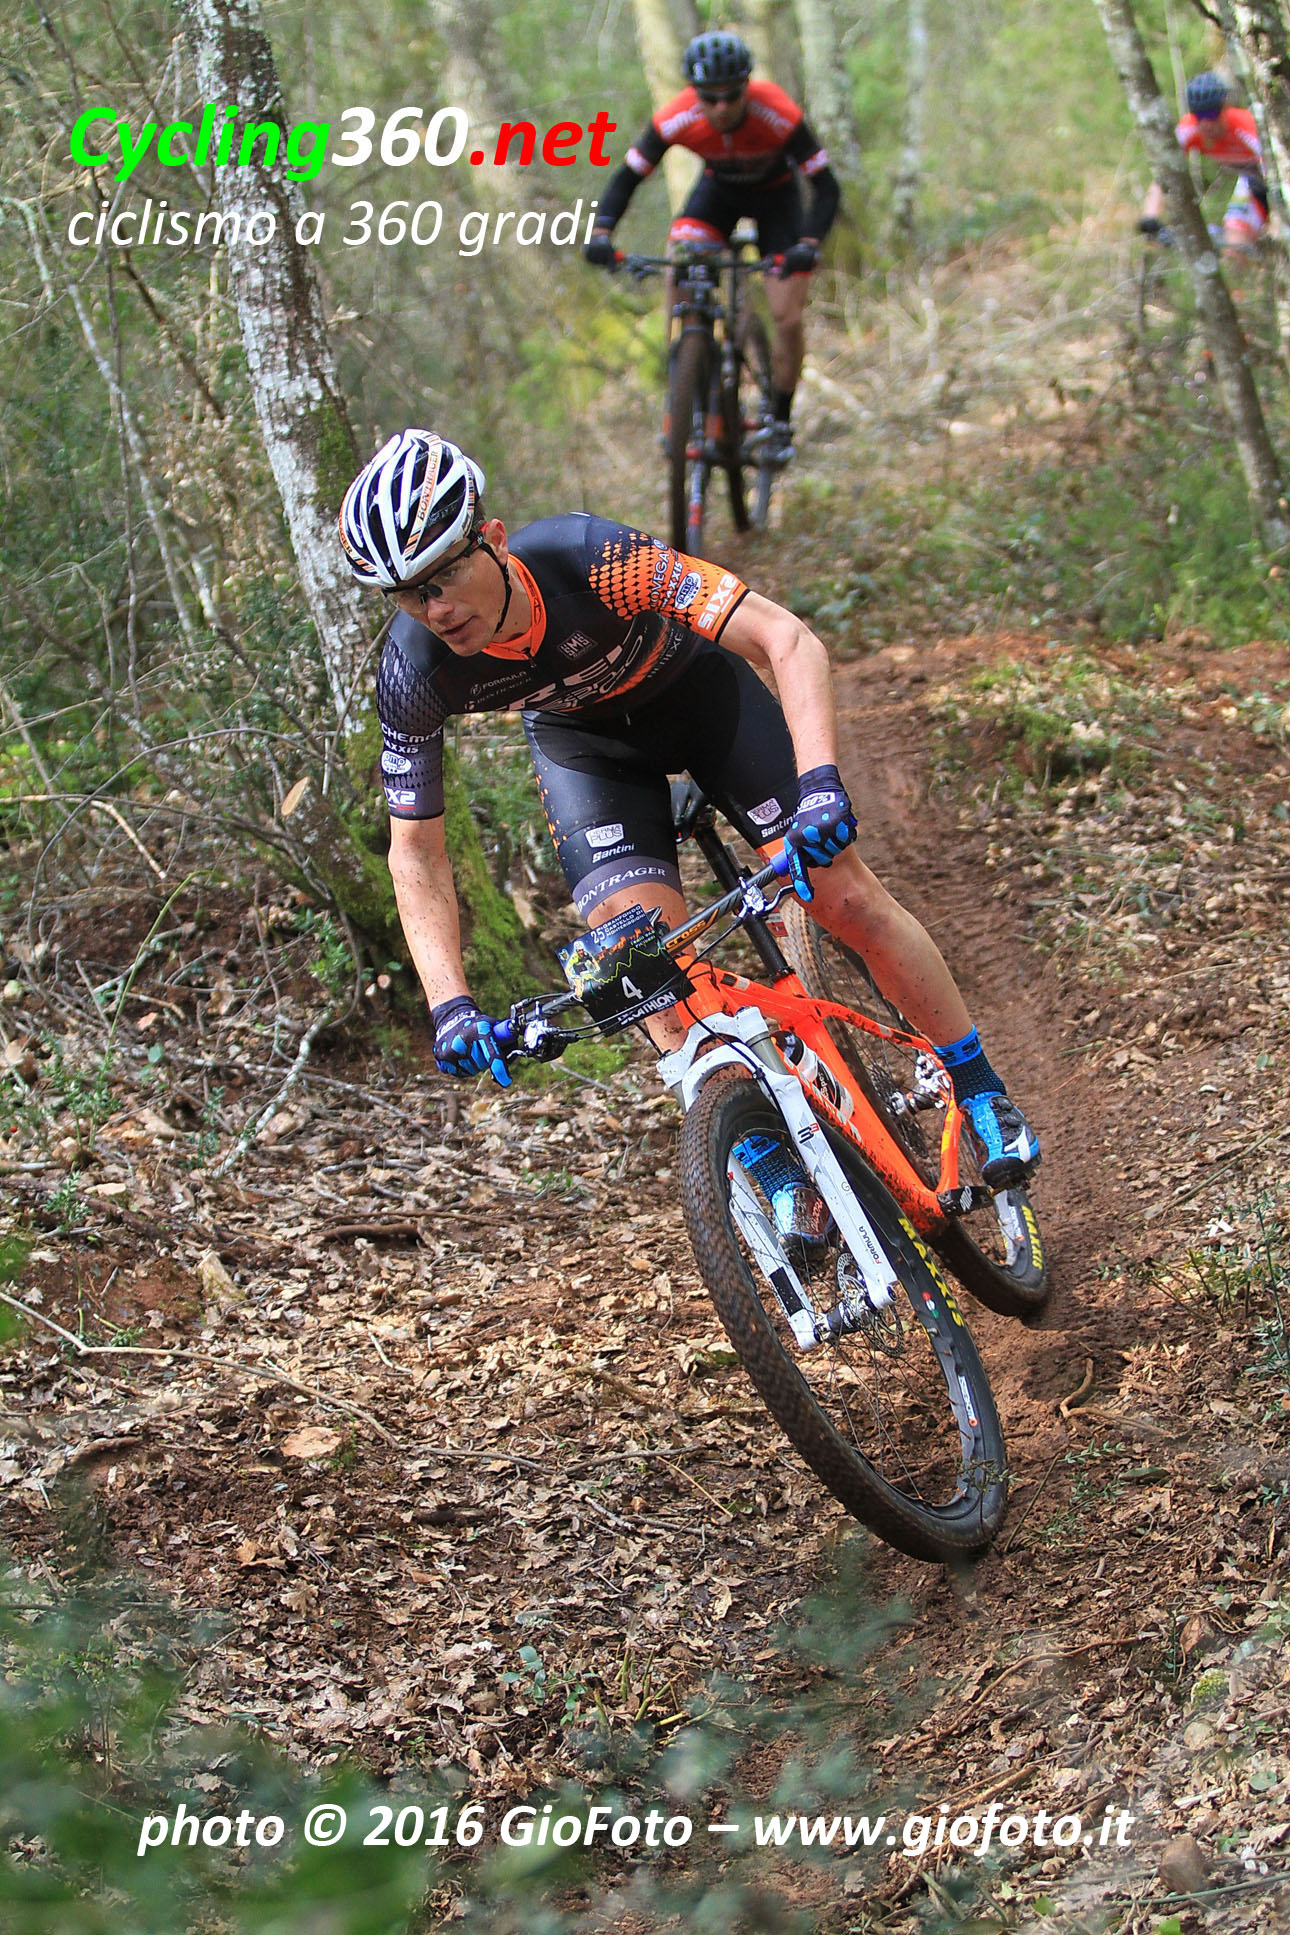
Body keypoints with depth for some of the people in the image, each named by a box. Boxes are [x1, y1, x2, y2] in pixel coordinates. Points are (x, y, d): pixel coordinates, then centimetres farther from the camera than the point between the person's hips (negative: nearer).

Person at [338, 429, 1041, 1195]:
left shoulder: (592, 557, -40)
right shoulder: (414, 670, -30)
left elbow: (788, 641, -41)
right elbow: (416, 849, -18)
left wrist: (820, 780, -56)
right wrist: (450, 1002, -29)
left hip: (691, 686, -2)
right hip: (583, 741, 2)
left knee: (844, 894, -10)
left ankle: (986, 1096, 8)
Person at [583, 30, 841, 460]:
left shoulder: (780, 116, -37)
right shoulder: (676, 120, -31)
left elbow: (826, 187, -33)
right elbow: (628, 177, -22)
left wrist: (808, 244, -50)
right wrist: (601, 233, -39)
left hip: (775, 193, -2)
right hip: (718, 188, 2)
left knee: (788, 319, -12)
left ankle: (780, 422, 10)